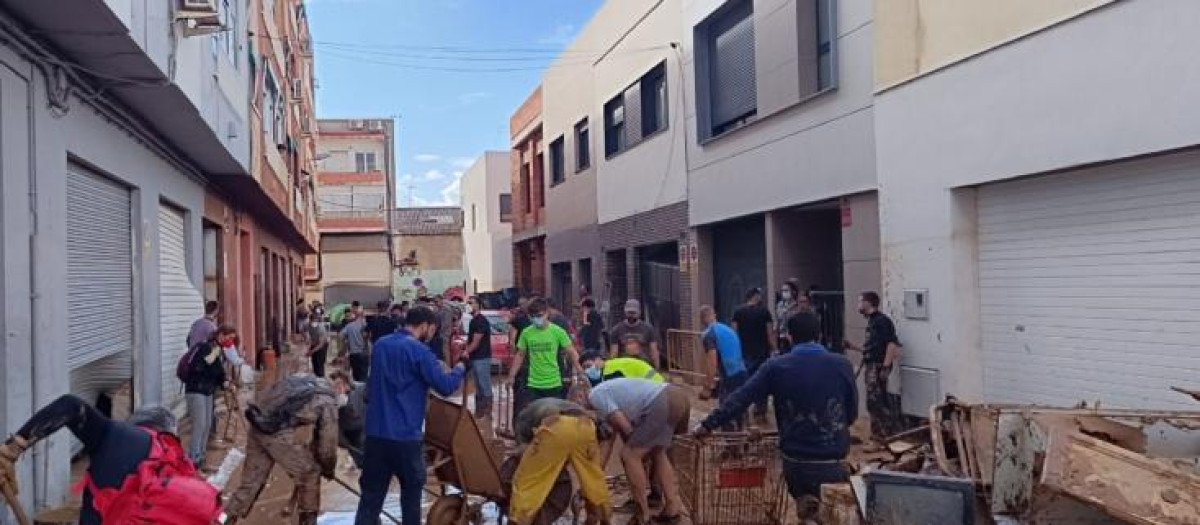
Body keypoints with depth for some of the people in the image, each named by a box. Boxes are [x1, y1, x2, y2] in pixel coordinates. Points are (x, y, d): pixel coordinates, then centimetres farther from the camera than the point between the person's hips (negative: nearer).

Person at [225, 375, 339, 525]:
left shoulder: (302, 380, 25)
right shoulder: (327, 400, 5)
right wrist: (328, 469, 25)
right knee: (309, 474, 12)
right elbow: (328, 440, 6)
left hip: (257, 425, 7)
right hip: (278, 432, -7)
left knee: (251, 481, 17)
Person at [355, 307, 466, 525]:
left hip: (376, 432, 6)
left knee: (371, 495, 7)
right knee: (411, 490, 14)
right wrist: (459, 369, 5)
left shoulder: (381, 345, 11)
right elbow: (445, 386, -14)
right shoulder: (418, 351, -13)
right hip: (405, 435, -6)